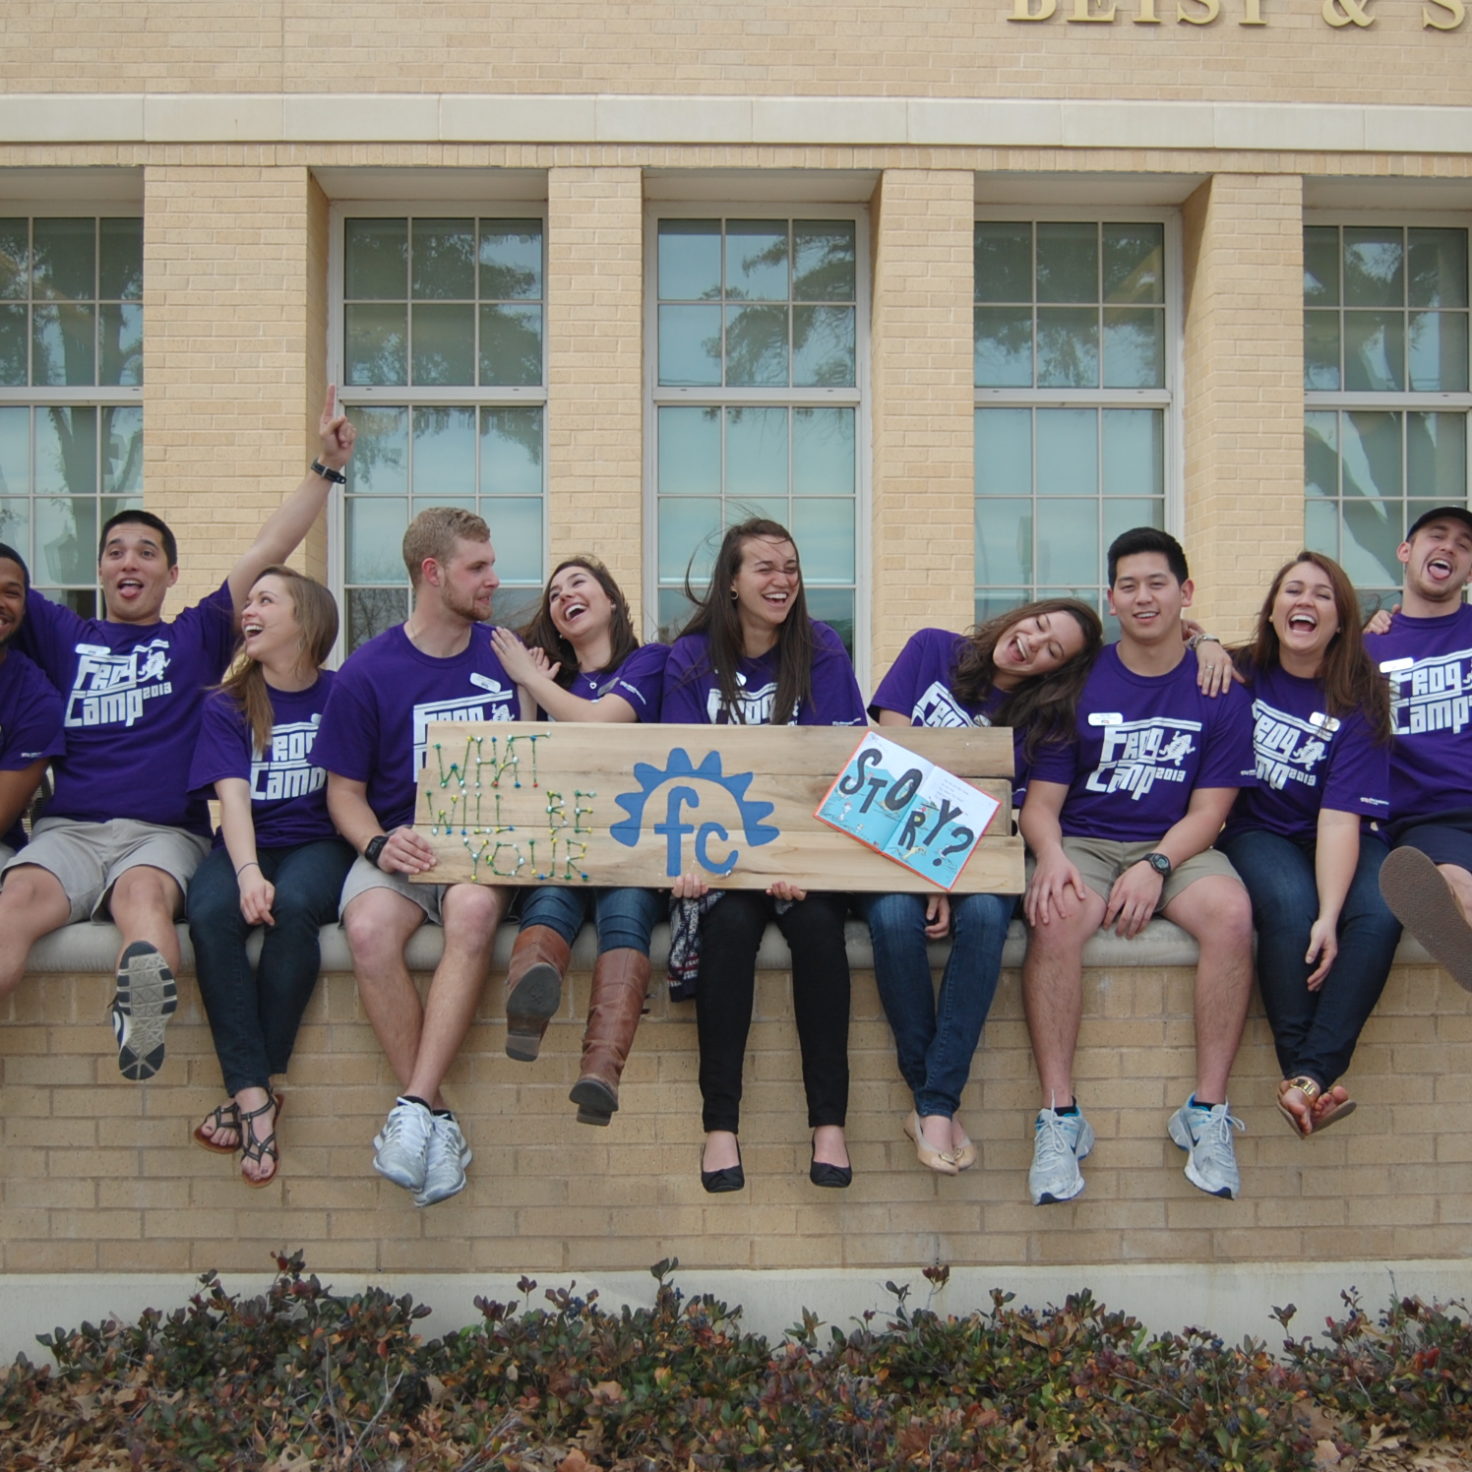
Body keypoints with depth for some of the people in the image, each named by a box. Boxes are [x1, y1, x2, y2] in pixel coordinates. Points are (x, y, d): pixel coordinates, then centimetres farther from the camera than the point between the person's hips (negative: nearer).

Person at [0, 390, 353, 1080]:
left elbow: (269, 549, 17)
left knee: (144, 893, -37)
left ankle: (143, 1012, -68)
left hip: (166, 833, -1)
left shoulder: (198, 637, 21)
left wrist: (326, 467, 15)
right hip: (69, 829, 2)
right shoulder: (61, 636, 25)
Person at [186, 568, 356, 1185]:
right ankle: (253, 1094, -29)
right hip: (245, 847, 2)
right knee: (210, 914, -31)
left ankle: (247, 1092, -24)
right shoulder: (226, 707, 9)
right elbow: (233, 796, -5)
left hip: (319, 845, -2)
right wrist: (248, 872, -22)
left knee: (293, 906, -34)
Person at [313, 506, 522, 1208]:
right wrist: (379, 845, -15)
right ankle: (438, 1120, -22)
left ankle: (414, 1108, -31)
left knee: (473, 909, -36)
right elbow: (344, 789, 6)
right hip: (402, 840, 0)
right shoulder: (368, 672, 2)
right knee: (370, 927, -34)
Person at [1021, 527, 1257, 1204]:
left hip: (1178, 847, 1)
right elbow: (1042, 798, 3)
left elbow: (1208, 810, 1)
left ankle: (1207, 1112, -21)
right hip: (1084, 843, 0)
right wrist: (1051, 856, -20)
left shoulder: (1219, 690, 5)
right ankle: (1059, 1117, -27)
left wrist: (1156, 866, -18)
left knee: (1231, 912, -32)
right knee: (1054, 916, -34)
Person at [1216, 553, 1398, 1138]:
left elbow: (1341, 816, -17)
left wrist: (1330, 917, -28)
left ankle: (1312, 1075, -31)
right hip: (1256, 831, 0)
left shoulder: (1358, 700, -7)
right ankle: (1302, 1069, -26)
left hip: (1336, 839, 1)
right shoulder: (1241, 672, -1)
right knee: (1290, 904, -34)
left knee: (1380, 913, -31)